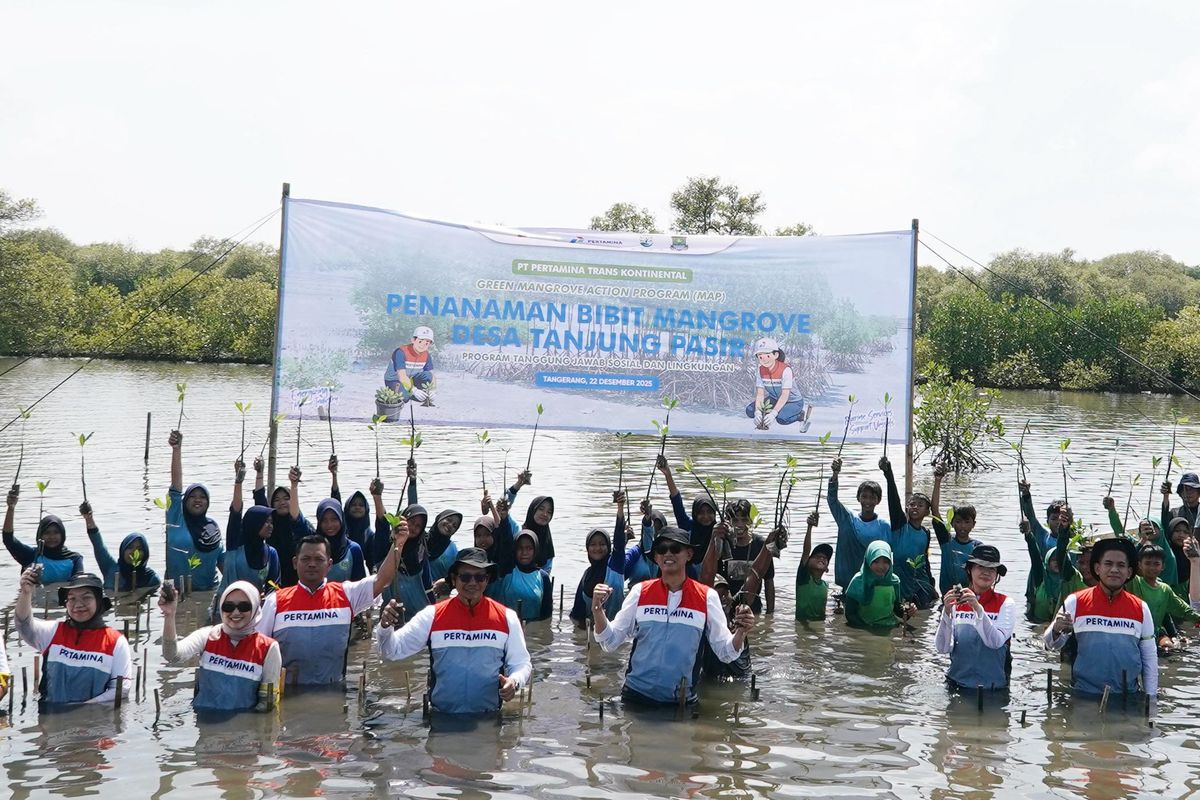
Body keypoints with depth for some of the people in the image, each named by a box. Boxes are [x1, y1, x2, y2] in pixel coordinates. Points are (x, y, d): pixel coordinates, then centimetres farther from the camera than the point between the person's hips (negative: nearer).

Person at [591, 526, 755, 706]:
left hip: (682, 701, 0)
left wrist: (740, 633, -20)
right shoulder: (640, 592, 1)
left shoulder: (707, 597, -1)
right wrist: (597, 610, -14)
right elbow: (610, 642, 2)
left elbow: (725, 652, -1)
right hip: (636, 696, 1)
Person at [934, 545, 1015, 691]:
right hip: (958, 683, 2)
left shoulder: (1005, 604, -1)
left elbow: (996, 642, -15)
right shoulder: (955, 602, 3)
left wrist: (977, 608, -23)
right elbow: (943, 648, -4)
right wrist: (947, 612, -17)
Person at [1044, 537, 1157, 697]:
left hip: (1128, 696, 2)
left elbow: (1150, 658, 11)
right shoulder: (1076, 602, -1)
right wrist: (1057, 630, -21)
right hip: (1084, 695, -2)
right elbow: (1052, 645, 1)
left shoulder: (1141, 608, 6)